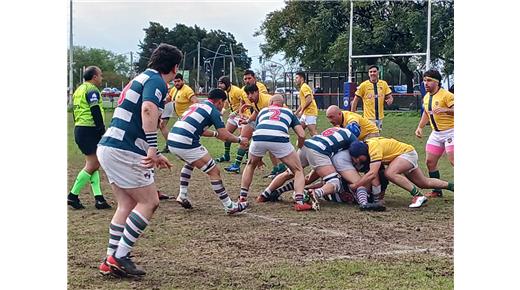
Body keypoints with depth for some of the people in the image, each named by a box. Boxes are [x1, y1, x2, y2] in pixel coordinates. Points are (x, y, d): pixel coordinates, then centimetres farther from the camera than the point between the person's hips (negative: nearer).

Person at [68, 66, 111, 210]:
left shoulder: (79, 90, 20)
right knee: (92, 165, -6)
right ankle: (73, 196, -4)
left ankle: (99, 198, 5)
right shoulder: (92, 90, -10)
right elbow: (96, 112, -18)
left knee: (93, 164, 10)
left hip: (79, 128, 10)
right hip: (90, 129, -10)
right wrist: (102, 131, -17)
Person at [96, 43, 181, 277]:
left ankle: (111, 261, 13)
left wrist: (153, 154, 32)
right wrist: (153, 148, -31)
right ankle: (120, 257, -3)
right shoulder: (157, 82, -8)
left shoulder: (141, 78, 23)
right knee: (149, 202, -2)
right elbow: (148, 110, -29)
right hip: (123, 151, -9)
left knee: (127, 205, 13)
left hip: (109, 147, 10)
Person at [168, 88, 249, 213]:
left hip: (172, 140, 8)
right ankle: (229, 206, 5)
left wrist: (215, 134, 46)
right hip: (186, 144, -8)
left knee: (190, 162, 37)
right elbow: (225, 136, -5)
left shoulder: (196, 105, 24)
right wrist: (240, 140, 12)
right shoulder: (214, 111, 1)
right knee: (214, 171, 2)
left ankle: (182, 196, 29)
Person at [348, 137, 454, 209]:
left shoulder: (374, 147, -35)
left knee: (390, 173, -31)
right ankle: (451, 186, 37)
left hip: (408, 152, -10)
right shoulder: (363, 146, -10)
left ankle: (418, 195, -26)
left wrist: (354, 185, -38)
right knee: (425, 183, 19)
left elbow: (372, 174, -41)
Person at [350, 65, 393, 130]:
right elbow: (355, 100, 0)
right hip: (369, 117, -4)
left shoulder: (384, 84, 5)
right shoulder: (364, 85, -4)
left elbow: (390, 97, 11)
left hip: (380, 117, 4)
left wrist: (390, 100, -14)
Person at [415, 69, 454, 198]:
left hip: (450, 132, -8)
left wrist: (445, 109, -35)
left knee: (453, 161, -15)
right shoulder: (426, 97, 11)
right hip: (436, 133, 8)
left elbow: (455, 109, -20)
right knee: (430, 162, 5)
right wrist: (420, 127, 16)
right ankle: (437, 191, 16)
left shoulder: (446, 95, -14)